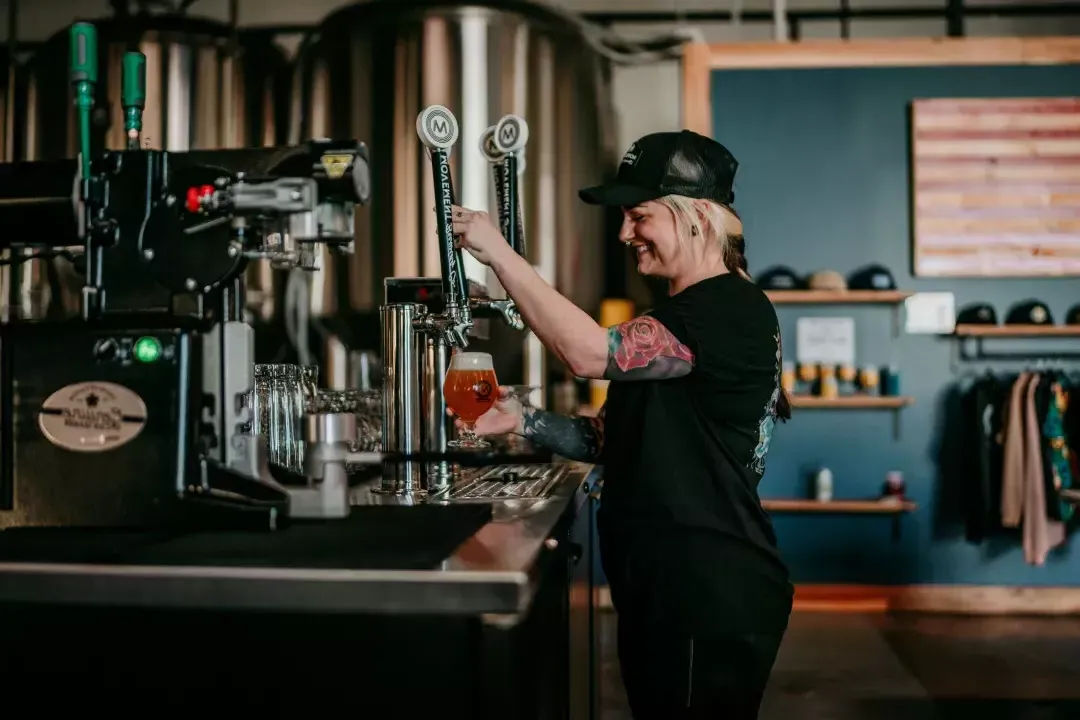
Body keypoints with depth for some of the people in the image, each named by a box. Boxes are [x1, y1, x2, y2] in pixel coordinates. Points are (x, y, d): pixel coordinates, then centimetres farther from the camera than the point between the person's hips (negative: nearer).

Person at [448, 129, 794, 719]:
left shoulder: (731, 312, -17)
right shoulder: (676, 317, 15)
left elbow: (591, 353, -28)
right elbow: (614, 438, 14)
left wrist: (498, 253, -23)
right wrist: (523, 421, 0)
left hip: (711, 600, -9)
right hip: (658, 589, 9)